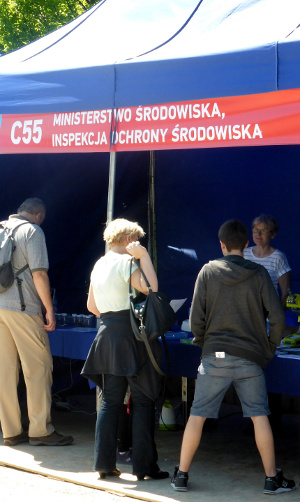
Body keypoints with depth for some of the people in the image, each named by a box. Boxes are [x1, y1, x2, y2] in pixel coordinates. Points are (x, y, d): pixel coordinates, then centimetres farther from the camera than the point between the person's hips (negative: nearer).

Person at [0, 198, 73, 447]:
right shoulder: (32, 231, -4)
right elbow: (39, 273, -12)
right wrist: (50, 310, -9)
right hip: (21, 306, -7)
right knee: (39, 366, 0)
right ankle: (41, 430, -1)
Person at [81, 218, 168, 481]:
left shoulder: (99, 265, 14)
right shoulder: (126, 262, -10)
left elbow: (92, 305, 19)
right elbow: (150, 287, -25)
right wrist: (144, 256, -17)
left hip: (107, 333, 8)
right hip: (131, 336, -8)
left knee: (111, 401, 11)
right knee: (143, 402, -2)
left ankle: (105, 462, 10)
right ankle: (144, 465, 0)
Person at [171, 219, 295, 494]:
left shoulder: (208, 271, -1)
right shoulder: (258, 273, -1)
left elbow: (196, 318, -2)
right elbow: (277, 316, -6)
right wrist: (270, 348, 9)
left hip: (214, 357, 0)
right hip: (250, 358, 0)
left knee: (198, 415, 6)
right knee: (259, 416, 6)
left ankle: (181, 474, 11)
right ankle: (272, 478, 9)